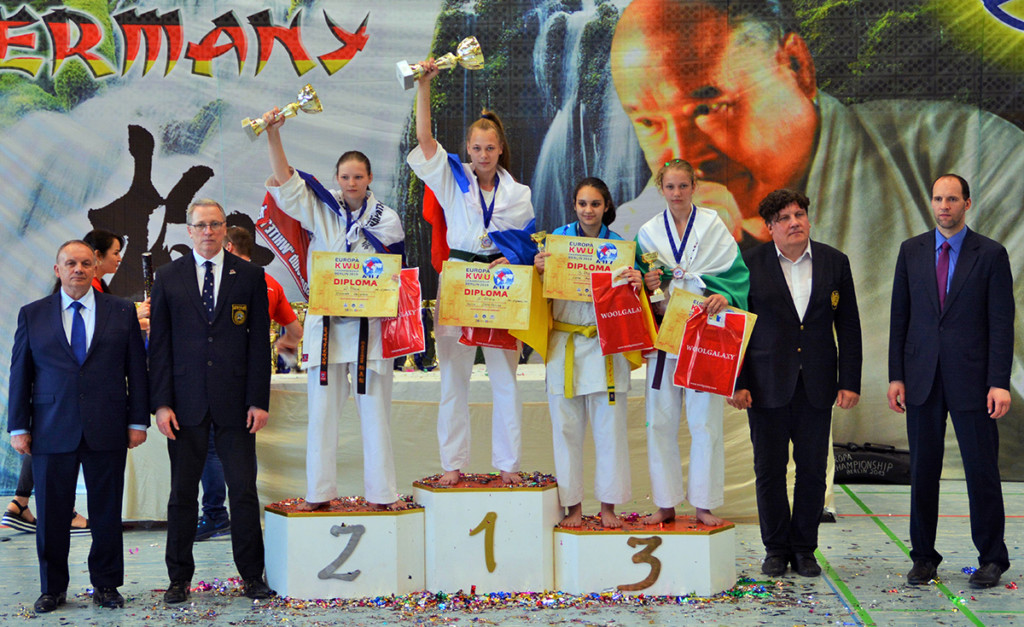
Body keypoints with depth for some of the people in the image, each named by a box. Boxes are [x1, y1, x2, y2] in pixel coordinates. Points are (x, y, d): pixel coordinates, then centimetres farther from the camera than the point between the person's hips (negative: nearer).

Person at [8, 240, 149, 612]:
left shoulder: (122, 313, 7)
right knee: (52, 512, 4)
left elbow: (137, 369, 7)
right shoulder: (32, 315, 8)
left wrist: (138, 421, 1)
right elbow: (20, 373, 7)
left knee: (107, 511, 6)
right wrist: (19, 427, 2)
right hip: (52, 431, 0)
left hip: (107, 429, 0)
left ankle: (106, 585, 19)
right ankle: (53, 588, 18)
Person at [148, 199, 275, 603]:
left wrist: (259, 400, -4)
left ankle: (252, 575, 12)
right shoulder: (168, 277, 6)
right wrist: (161, 403, -3)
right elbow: (159, 344, 5)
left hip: (234, 402, 0)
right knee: (183, 493, 6)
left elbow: (259, 341, 3)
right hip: (186, 403, 1)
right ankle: (179, 578, 16)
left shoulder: (250, 276, 5)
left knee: (244, 491, 2)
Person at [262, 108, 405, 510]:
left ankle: (381, 493, 7)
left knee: (374, 409, 1)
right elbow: (285, 181, -1)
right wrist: (273, 135, -11)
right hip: (326, 322, 1)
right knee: (322, 409, 4)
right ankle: (319, 493, 11)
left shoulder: (386, 220, 5)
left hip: (370, 324, -1)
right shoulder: (321, 210, 8)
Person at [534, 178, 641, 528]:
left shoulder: (618, 244, 5)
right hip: (564, 344, 0)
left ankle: (608, 505, 10)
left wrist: (638, 284, -14)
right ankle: (573, 505, 13)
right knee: (566, 426, 3)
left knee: (609, 425, 0)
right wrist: (538, 269, -13)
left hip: (605, 345, 0)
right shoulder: (559, 237, 4)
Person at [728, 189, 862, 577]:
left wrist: (850, 382, 0)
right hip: (767, 383, -1)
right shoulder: (750, 264, -1)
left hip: (817, 385, 2)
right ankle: (776, 549, 16)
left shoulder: (834, 262, 5)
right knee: (769, 469, 3)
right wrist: (736, 383, -6)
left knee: (813, 469, 4)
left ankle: (804, 548, 17)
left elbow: (848, 327, 7)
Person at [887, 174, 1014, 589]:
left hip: (971, 379, -2)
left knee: (982, 469, 1)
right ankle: (924, 558, 17)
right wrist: (896, 376, 3)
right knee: (923, 470, 7)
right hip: (922, 379, 3)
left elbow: (1002, 323, -4)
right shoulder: (912, 251, 8)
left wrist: (999, 383, -12)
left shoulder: (991, 254, 0)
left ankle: (991, 558, 14)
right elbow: (900, 316, 9)